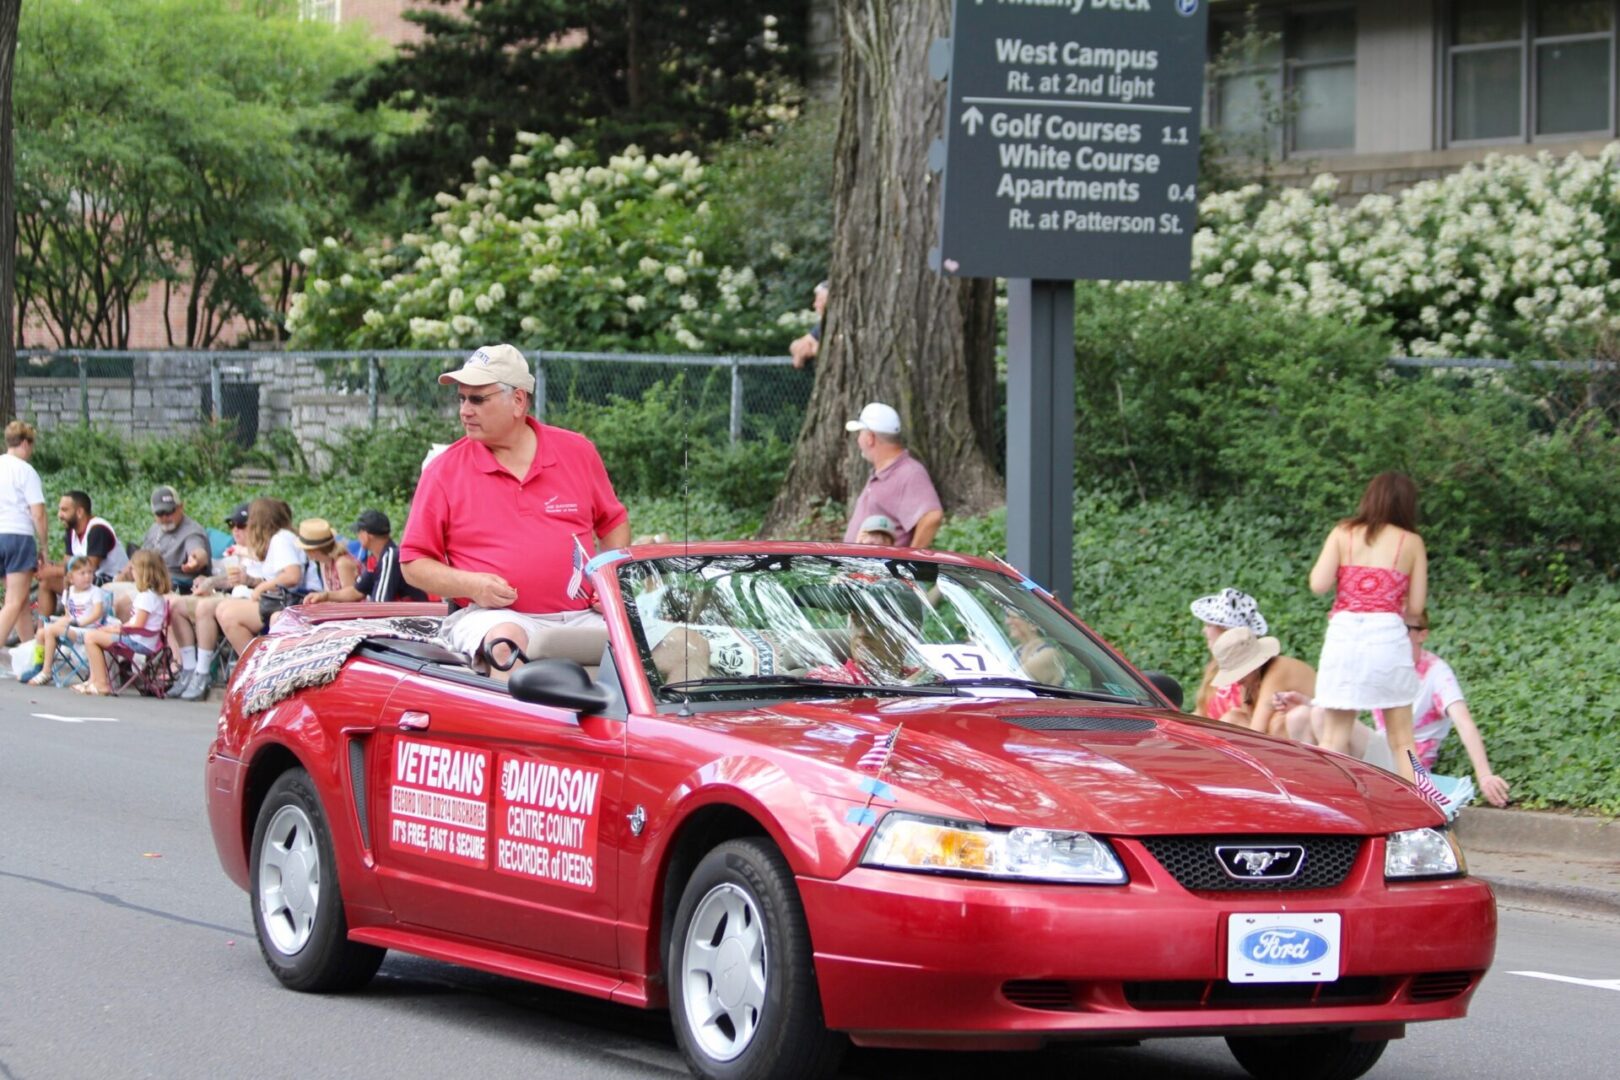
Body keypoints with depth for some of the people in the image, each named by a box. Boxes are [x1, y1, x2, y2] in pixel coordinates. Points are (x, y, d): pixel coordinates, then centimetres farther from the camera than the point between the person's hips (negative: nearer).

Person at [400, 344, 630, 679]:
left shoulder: (578, 452, 11)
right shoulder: (443, 471, 5)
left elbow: (614, 522, 23)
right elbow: (414, 563, 7)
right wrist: (471, 585, -11)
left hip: (582, 616, 2)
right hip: (495, 615, -2)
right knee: (507, 642, -37)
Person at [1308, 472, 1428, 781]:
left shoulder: (1343, 534, 7)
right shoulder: (1412, 543, 6)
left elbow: (1318, 585, -3)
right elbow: (1415, 608, 4)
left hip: (1343, 634, 0)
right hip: (1388, 636, 0)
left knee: (1334, 738, 3)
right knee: (1402, 741, 7)